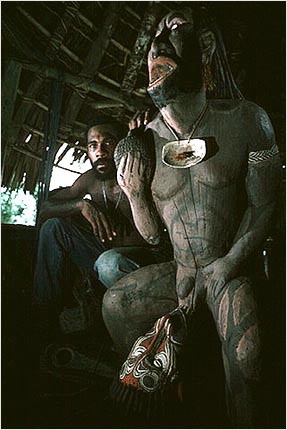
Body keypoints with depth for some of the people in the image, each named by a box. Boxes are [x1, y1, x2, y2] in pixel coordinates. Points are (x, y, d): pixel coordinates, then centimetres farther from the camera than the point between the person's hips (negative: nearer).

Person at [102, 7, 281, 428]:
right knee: (113, 303, -1)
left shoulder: (246, 119, -11)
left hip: (229, 267, -4)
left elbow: (263, 207, -6)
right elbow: (152, 234, 2)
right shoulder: (146, 140, -3)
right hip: (180, 268, 4)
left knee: (244, 354, -26)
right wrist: (134, 194, -17)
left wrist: (225, 265, -14)